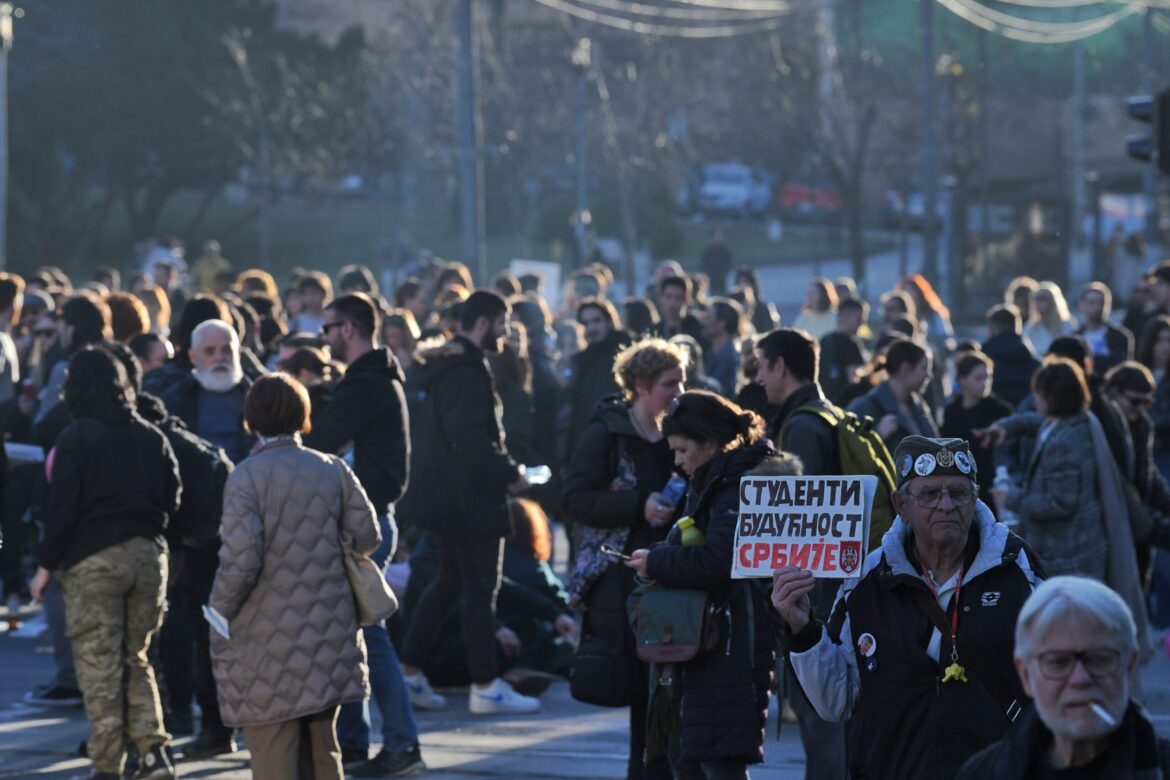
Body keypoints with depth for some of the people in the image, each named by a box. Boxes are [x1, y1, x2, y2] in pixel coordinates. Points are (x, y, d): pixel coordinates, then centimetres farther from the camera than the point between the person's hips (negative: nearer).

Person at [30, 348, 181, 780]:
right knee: (135, 659, 16)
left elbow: (63, 507, -12)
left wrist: (46, 565, -4)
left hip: (93, 561, -5)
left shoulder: (76, 438, -9)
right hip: (148, 554, 5)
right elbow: (172, 500, 7)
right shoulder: (151, 437, 5)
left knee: (99, 667, 1)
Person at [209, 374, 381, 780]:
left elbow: (241, 559, -17)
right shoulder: (333, 470, 2)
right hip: (328, 637, 5)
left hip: (267, 644, -5)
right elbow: (367, 538, 4)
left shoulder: (246, 477, -12)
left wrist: (219, 613, -4)